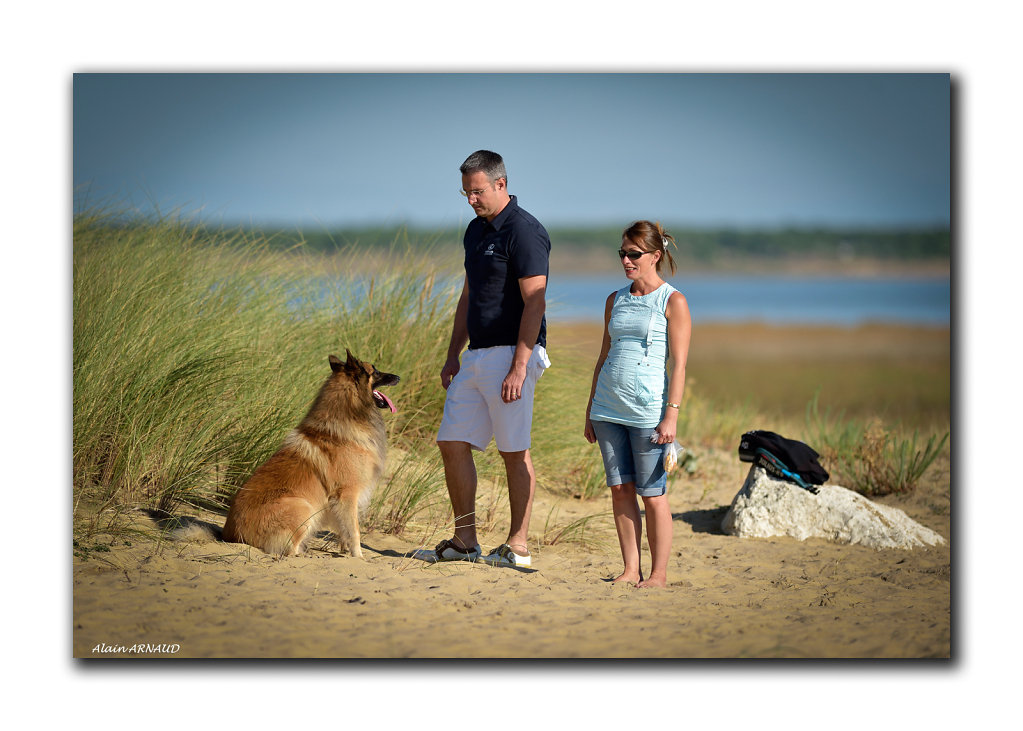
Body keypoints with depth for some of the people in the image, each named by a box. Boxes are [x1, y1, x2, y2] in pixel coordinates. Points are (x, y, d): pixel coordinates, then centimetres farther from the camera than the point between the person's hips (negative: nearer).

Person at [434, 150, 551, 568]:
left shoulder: (524, 232, -13)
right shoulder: (475, 231, 15)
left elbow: (535, 303, -18)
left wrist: (518, 368, -23)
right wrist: (453, 356, 18)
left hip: (512, 354, -9)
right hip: (476, 356, 9)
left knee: (514, 452, -2)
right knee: (453, 443, 6)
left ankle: (518, 547, 5)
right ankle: (464, 541, 14)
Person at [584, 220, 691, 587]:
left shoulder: (673, 302, -2)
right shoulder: (615, 300, 14)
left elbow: (678, 364, -6)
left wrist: (671, 415, -14)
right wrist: (590, 411, 16)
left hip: (647, 410, -5)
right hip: (608, 407, 5)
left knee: (652, 493, -1)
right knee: (620, 489, 4)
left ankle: (658, 573, 6)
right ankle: (630, 568, 11)